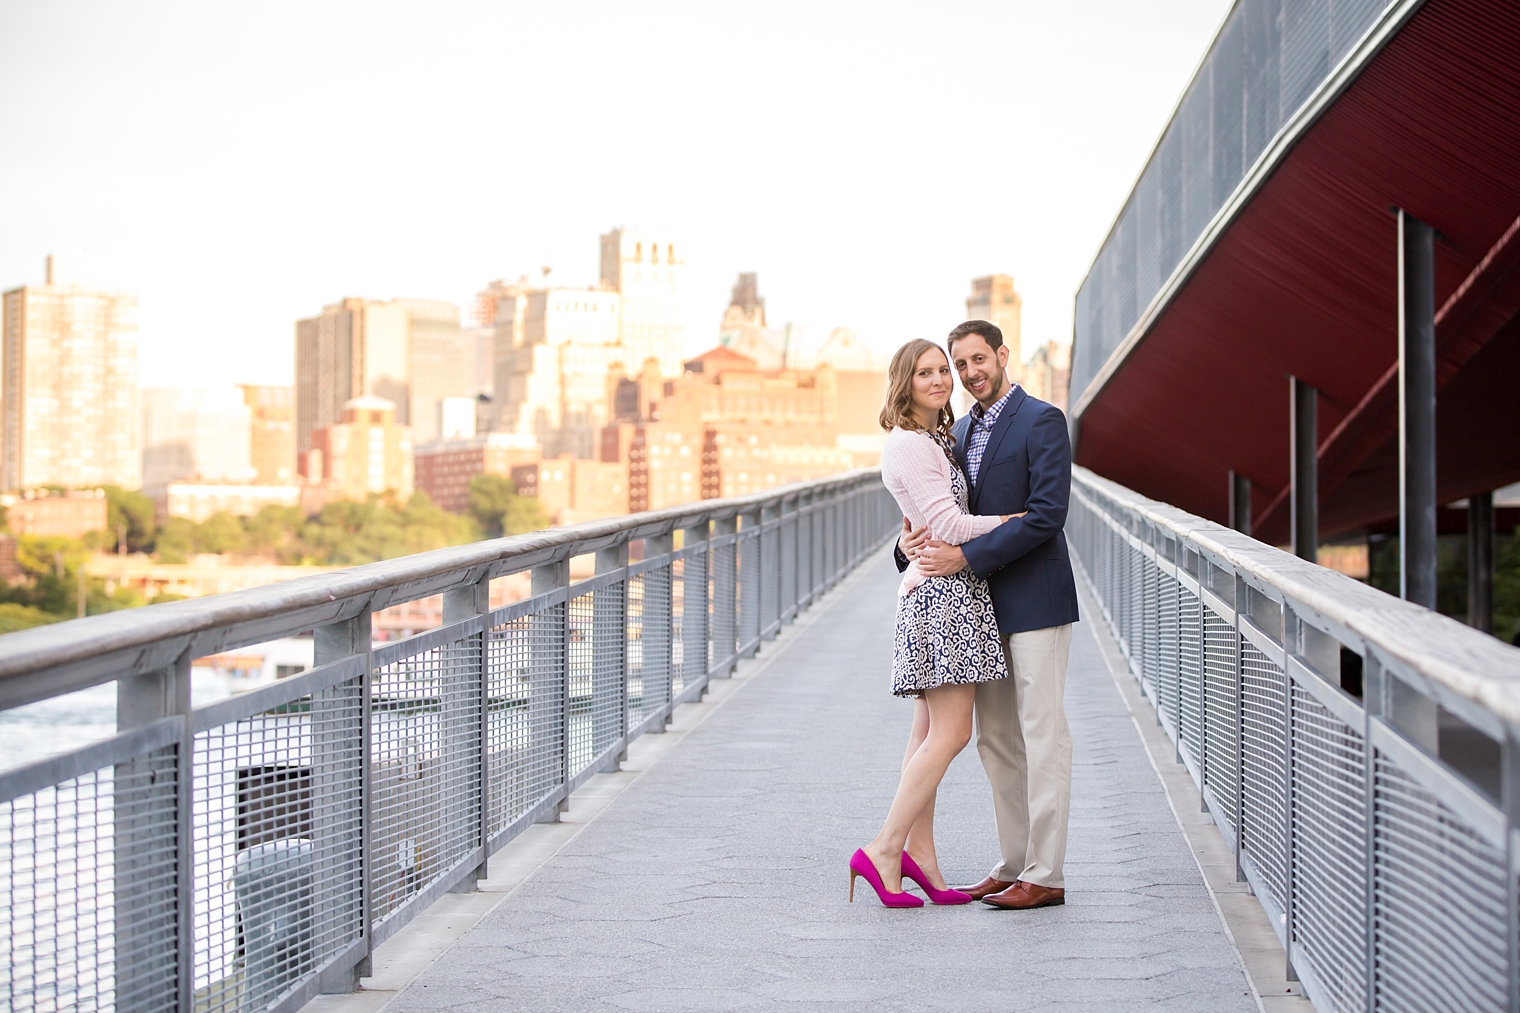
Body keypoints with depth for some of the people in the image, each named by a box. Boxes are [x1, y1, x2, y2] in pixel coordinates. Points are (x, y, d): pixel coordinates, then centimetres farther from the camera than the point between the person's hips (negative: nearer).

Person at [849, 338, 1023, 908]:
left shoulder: (938, 440, 19)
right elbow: (947, 525, -17)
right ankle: (884, 851, -10)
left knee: (930, 733, 8)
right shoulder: (908, 445, -12)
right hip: (941, 590, -10)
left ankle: (919, 855, 10)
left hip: (948, 594, 10)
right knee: (950, 733, -12)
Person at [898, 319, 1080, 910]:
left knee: (1042, 736, -6)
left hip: (1035, 601, -8)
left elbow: (1046, 514, -18)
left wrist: (964, 557, -19)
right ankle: (1014, 865, 17)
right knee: (996, 739, 10)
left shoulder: (1042, 421, -9)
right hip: (985, 606, 8)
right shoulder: (961, 432, 16)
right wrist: (910, 543, -3)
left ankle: (1045, 875, -3)